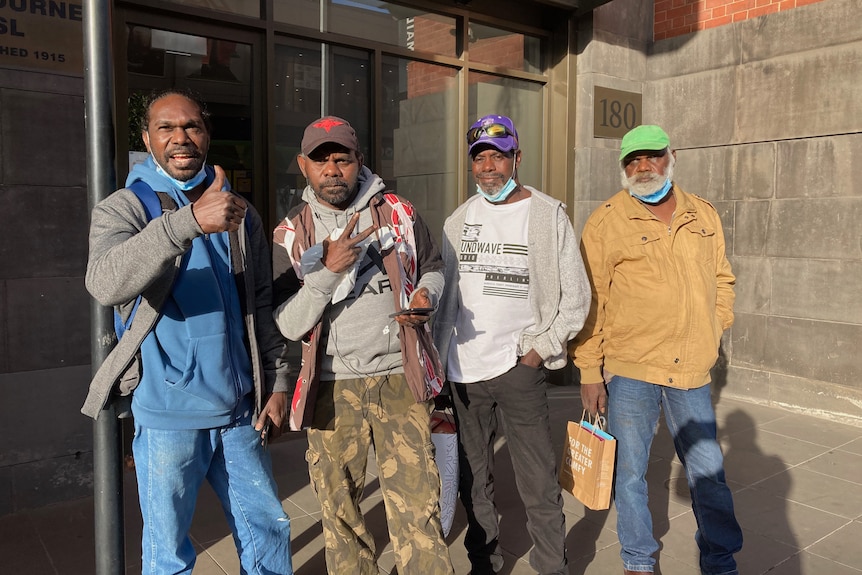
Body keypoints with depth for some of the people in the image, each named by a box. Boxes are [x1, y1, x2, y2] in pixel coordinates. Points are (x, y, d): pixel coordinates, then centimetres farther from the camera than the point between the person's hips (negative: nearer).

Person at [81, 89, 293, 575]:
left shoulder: (239, 212, 8)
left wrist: (277, 381, 7)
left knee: (269, 530, 14)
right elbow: (105, 283, -28)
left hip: (240, 409, 4)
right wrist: (189, 221, -40)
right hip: (168, 413, -3)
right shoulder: (122, 209, -6)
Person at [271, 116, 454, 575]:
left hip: (399, 378, -1)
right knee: (338, 507, 15)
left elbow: (432, 267, 18)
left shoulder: (399, 213, 2)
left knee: (415, 506, -3)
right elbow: (289, 326, -5)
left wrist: (426, 294, -5)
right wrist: (327, 270, -20)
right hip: (332, 386, 1)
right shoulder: (291, 233, 2)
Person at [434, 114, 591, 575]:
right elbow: (448, 295, 13)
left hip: (519, 365, -4)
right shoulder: (458, 221, 11)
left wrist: (541, 349, -6)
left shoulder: (549, 215, -1)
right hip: (463, 369, 4)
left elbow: (576, 296, 0)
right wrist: (437, 357, 9)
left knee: (538, 483, -1)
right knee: (473, 478, 14)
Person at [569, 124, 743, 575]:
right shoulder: (605, 221, -4)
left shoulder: (704, 215, 9)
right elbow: (589, 301, -5)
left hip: (692, 369, 3)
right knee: (630, 472, 8)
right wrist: (589, 371, -7)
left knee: (708, 471, 12)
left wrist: (713, 330, 10)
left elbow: (721, 277, 22)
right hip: (629, 369, -3)